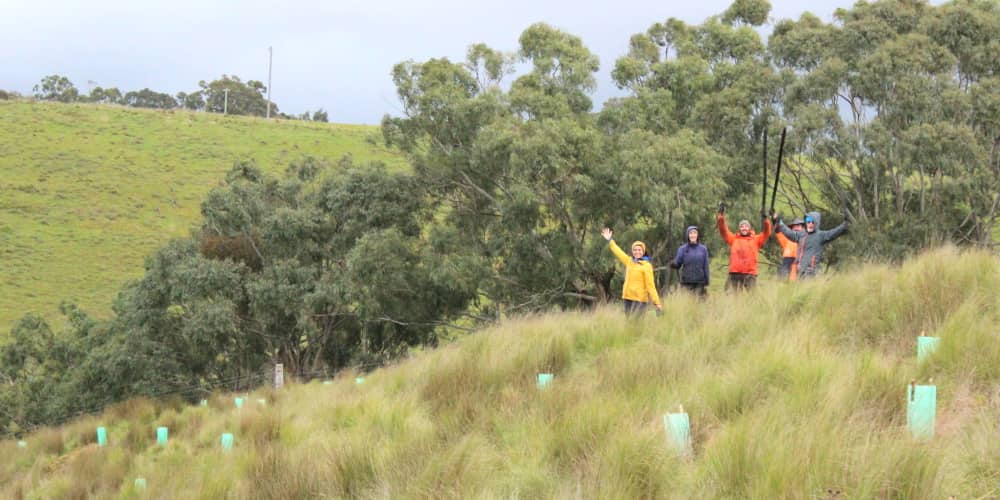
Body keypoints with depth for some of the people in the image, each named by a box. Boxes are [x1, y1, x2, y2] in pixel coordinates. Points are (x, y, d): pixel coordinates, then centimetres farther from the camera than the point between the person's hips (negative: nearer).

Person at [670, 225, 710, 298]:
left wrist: (706, 283, 3)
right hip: (687, 282, -1)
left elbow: (706, 267, 6)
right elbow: (678, 263, -2)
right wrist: (673, 264, -26)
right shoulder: (683, 249, 3)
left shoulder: (703, 249, 5)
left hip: (700, 282, 1)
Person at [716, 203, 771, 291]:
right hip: (734, 274, 1)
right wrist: (721, 215, -3)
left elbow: (767, 232, 3)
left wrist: (765, 219, -13)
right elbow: (723, 230, 8)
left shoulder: (756, 240, 14)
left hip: (750, 274, -1)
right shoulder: (733, 239, 16)